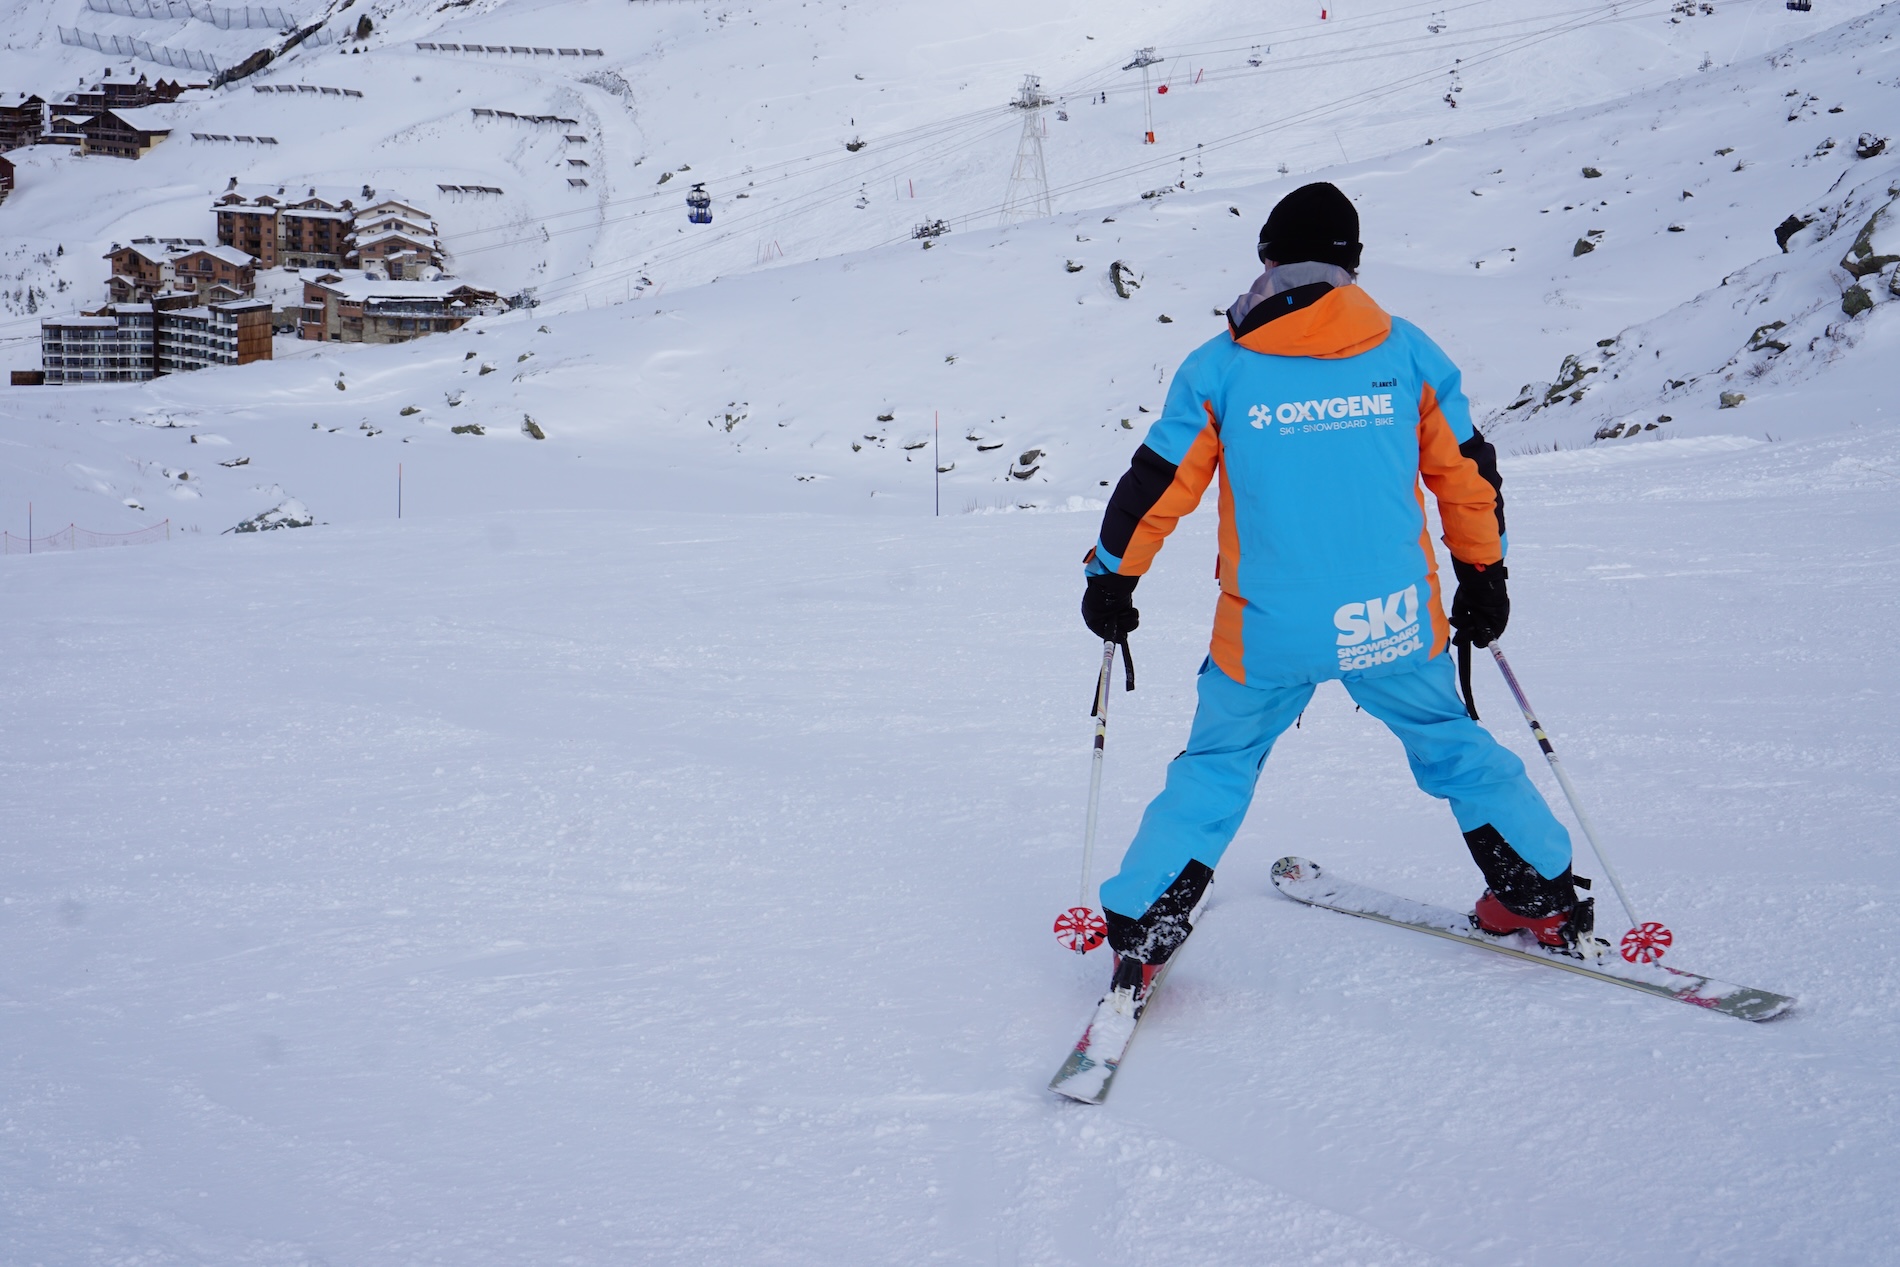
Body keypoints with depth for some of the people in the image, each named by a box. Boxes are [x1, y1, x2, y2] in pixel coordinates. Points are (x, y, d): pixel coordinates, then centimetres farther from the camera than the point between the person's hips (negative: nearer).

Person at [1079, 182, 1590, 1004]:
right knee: (1451, 744, 25)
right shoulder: (1407, 352, 1)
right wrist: (1482, 577, 22)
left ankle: (1139, 930, 13)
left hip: (1268, 634, -1)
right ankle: (1547, 900, 31)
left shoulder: (1217, 371, -2)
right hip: (1395, 626, 1)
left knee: (1215, 768, 19)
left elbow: (1155, 490, 2)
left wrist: (1111, 580, 17)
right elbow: (1468, 474, 9)